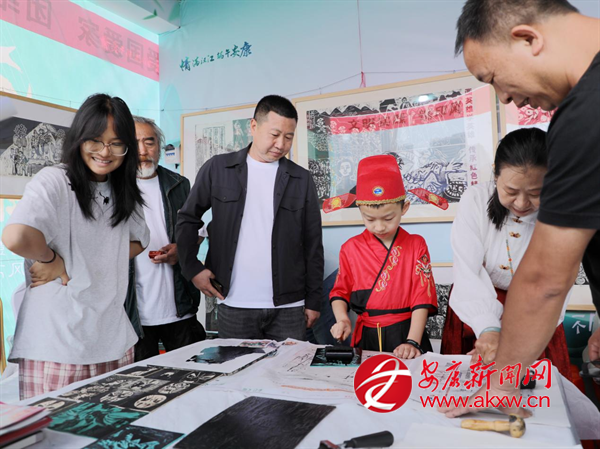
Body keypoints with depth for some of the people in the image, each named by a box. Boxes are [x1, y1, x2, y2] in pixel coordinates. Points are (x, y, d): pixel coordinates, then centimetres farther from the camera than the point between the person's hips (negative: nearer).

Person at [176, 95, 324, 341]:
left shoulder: (301, 179, 4)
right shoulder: (217, 169, 2)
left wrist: (313, 300, 3)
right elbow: (187, 219, 10)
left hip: (288, 308, 1)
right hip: (234, 306, 0)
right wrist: (193, 269, 1)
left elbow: (313, 244, 4)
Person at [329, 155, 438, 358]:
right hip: (366, 336, 1)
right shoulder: (350, 248, 1)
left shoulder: (416, 245, -2)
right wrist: (342, 319, -9)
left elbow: (422, 298, -5)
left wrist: (412, 342, -14)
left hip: (406, 333, -1)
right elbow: (340, 291, 9)